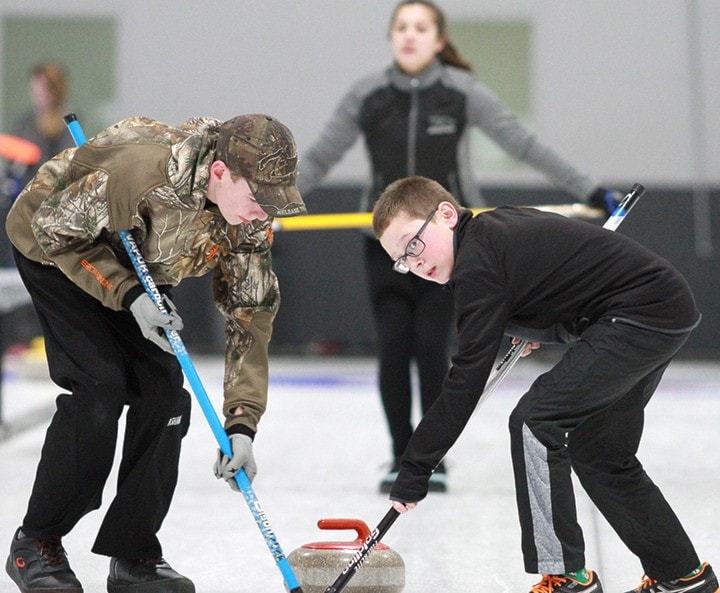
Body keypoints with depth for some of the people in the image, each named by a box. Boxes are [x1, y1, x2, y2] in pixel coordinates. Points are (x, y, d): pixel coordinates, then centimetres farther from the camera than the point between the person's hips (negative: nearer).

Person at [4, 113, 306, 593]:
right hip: (55, 249, -6)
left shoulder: (251, 218, -22)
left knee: (164, 394, -7)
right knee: (99, 385, -19)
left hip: (138, 268, 6)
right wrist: (128, 295, -33)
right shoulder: (143, 171, -41)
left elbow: (251, 315, -17)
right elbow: (54, 228, -27)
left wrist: (242, 423, -23)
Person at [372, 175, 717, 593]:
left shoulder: (479, 264, -18)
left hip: (641, 315, -11)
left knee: (536, 421, -15)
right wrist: (542, 329, 14)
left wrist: (414, 471, -17)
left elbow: (466, 380, -20)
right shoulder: (497, 226, 10)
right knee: (597, 451, 19)